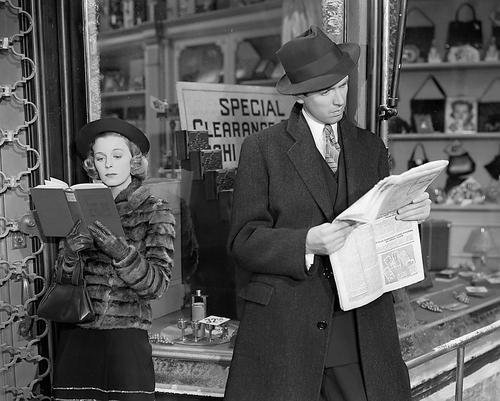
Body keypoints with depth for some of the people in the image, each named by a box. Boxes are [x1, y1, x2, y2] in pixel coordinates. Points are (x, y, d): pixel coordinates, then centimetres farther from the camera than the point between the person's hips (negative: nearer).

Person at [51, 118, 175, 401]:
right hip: (77, 335, 2)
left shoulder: (155, 211, 1)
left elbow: (157, 284, -6)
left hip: (127, 336, -2)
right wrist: (70, 253, -15)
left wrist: (121, 252, -22)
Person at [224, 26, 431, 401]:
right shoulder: (261, 148, 0)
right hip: (285, 327, -3)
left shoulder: (371, 147, 12)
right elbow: (244, 241, -4)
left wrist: (413, 212, -9)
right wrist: (306, 243, -21)